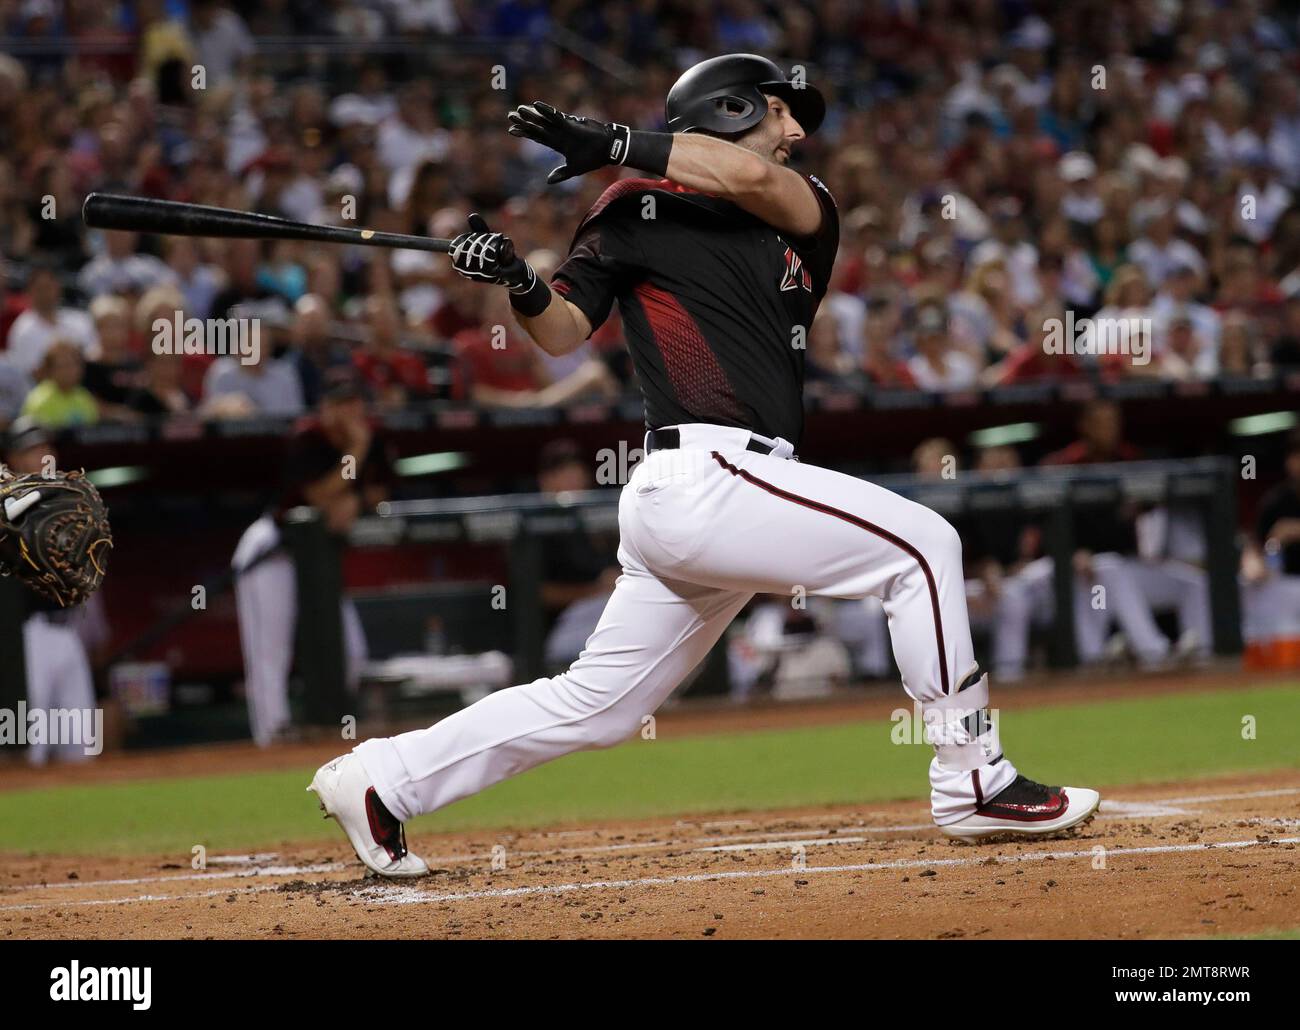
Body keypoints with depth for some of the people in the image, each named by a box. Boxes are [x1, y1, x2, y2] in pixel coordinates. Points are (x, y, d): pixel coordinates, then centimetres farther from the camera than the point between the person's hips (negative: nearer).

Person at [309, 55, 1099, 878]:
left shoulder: (805, 218, 18)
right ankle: (974, 783, -4)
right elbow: (564, 332, 0)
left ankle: (383, 780, 18)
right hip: (704, 479, -7)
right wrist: (520, 284, -20)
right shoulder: (642, 208, 5)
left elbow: (754, 178, -5)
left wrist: (613, 143, -8)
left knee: (598, 706, 11)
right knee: (922, 544, -9)